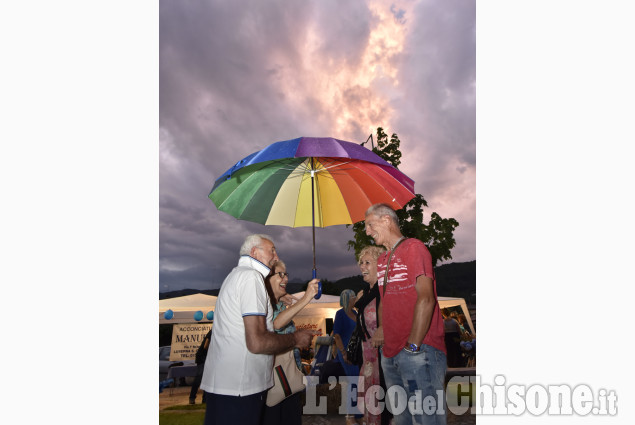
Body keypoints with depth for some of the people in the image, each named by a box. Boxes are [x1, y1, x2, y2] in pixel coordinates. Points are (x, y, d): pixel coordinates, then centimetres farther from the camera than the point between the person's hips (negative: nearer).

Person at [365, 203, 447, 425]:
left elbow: (426, 298, -18)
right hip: (390, 353, 8)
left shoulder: (413, 247, -9)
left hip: (419, 351, -8)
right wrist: (382, 328, 8)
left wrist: (413, 345, -19)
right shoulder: (382, 260, 15)